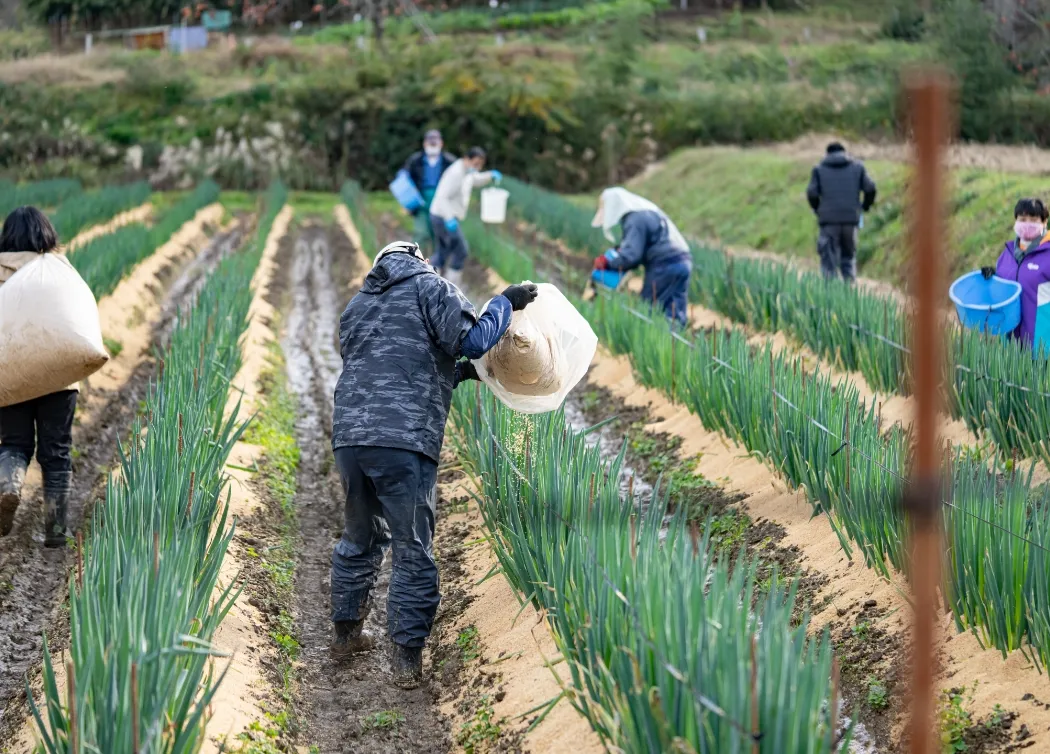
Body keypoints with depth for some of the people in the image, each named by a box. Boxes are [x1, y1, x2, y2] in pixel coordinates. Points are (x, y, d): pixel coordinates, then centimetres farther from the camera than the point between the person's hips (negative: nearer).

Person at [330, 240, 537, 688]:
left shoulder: (357, 305, 25)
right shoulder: (429, 286, 6)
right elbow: (471, 340, -8)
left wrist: (457, 372, 30)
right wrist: (504, 303, 7)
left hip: (349, 435, 6)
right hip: (405, 440, -6)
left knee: (359, 538, 23)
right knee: (413, 550, 3)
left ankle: (346, 634, 32)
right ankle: (407, 658, 2)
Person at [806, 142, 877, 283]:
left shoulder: (819, 169, 8)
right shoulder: (857, 167, 11)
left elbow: (812, 193, -3)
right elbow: (870, 188, 1)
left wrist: (817, 209, 15)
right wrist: (866, 206, 17)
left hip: (829, 219, -1)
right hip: (851, 218, 1)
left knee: (829, 260, 2)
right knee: (849, 257, 14)